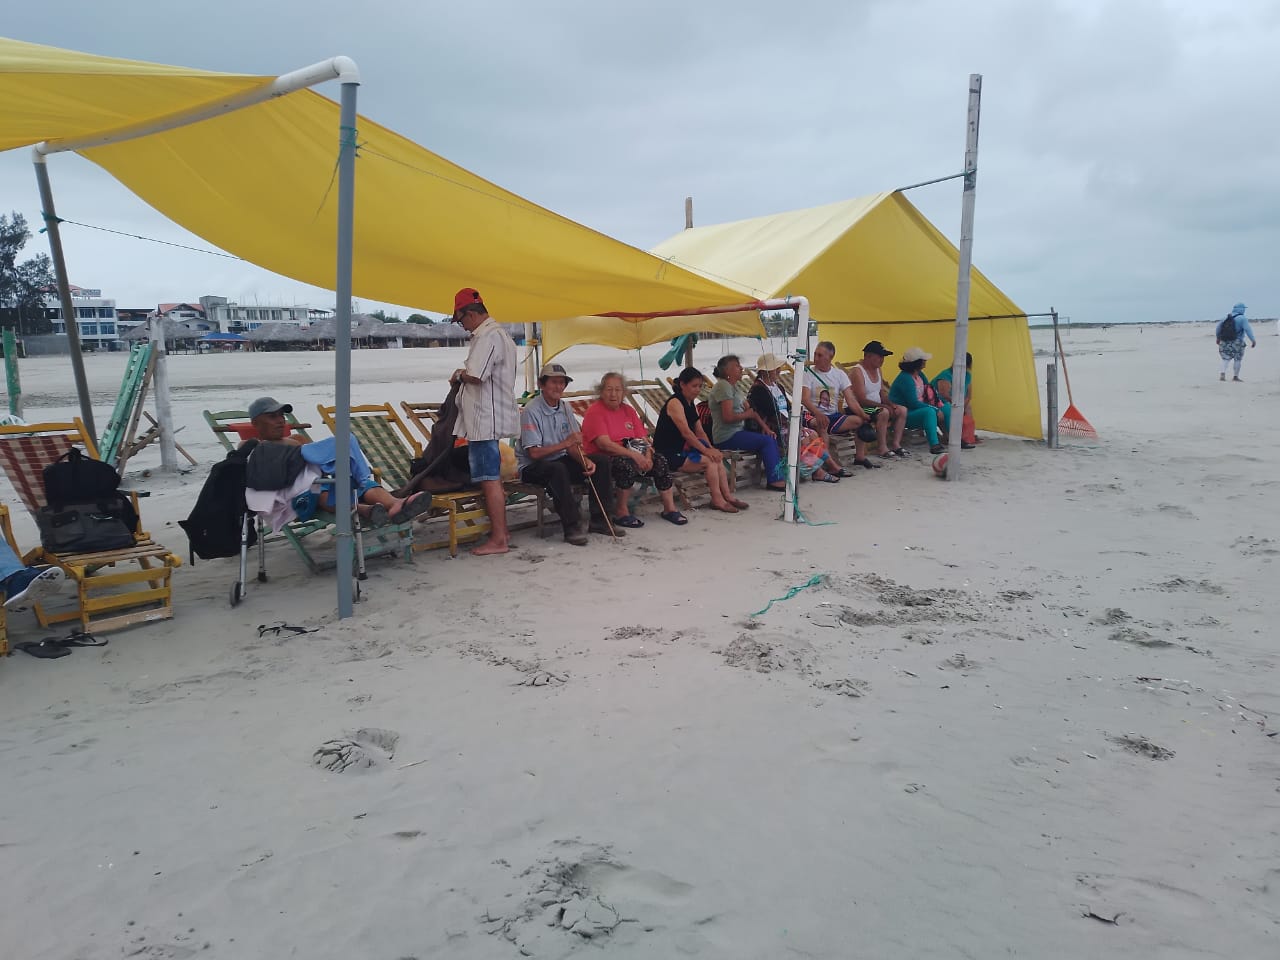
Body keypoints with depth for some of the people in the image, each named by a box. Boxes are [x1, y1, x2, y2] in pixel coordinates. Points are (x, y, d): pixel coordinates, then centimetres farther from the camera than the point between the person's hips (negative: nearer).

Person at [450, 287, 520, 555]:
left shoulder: (487, 337, -17)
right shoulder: (499, 334, 18)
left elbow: (475, 375, -25)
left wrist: (459, 374, -6)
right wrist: (464, 375, 9)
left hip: (485, 419, -11)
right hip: (491, 417, 11)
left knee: (489, 479, -6)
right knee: (492, 477, 17)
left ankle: (498, 539, -2)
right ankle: (501, 528, 26)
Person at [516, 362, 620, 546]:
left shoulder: (565, 408, 7)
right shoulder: (531, 411, -16)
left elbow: (573, 447, 4)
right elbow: (534, 453, -21)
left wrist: (585, 460, -17)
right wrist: (565, 443, -23)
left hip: (560, 461, 7)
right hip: (532, 467, -7)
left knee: (601, 462, -8)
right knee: (558, 469, -39)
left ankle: (599, 520, -5)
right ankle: (572, 527, -33)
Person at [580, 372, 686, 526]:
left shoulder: (628, 410, 14)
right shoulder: (594, 412, -9)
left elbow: (643, 438, 8)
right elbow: (604, 443, -22)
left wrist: (647, 456, -15)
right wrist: (634, 455, -28)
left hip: (627, 455, 7)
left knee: (660, 461, -14)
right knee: (627, 465, -36)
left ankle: (669, 508, -4)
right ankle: (622, 513, -21)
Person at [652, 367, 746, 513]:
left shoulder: (691, 405, 14)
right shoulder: (675, 403, -16)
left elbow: (700, 431, 11)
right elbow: (686, 432, -22)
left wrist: (711, 449, -5)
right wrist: (705, 450, -21)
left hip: (683, 449, 9)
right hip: (669, 455, -9)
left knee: (718, 459, -6)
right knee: (710, 462, -19)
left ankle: (727, 496, -2)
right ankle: (717, 500, -11)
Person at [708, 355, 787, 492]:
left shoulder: (735, 386, 18)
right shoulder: (723, 386, -14)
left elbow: (749, 410, 16)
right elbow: (728, 417, -22)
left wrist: (764, 426, 3)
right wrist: (746, 415, -5)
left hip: (738, 432, 9)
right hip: (726, 437, -9)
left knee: (772, 438, 1)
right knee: (767, 441, -15)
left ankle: (781, 474, 3)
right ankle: (774, 480, -10)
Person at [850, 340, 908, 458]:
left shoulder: (877, 369, 11)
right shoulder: (858, 371, -17)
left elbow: (882, 392, 15)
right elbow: (862, 400, -23)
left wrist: (891, 404, -6)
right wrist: (883, 405, -22)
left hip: (877, 406, 9)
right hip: (862, 408, -9)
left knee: (902, 410, -3)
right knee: (883, 412, -33)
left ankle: (895, 443, -3)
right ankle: (882, 448, -24)